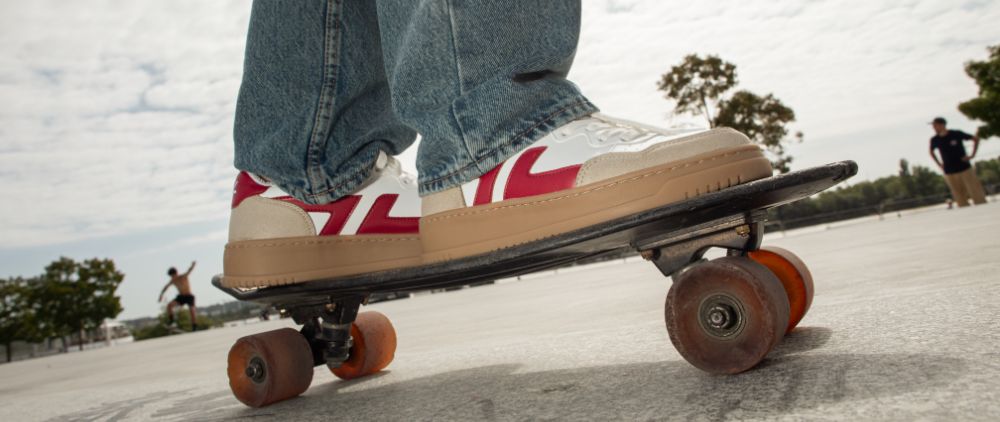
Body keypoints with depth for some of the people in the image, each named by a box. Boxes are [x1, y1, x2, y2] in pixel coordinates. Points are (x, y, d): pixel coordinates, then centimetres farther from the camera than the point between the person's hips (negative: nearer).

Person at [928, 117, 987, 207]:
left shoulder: (957, 134, -7)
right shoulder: (935, 140, 0)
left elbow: (976, 139, 5)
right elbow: (931, 152, 21)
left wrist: (972, 155, -2)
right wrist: (939, 164, 11)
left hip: (965, 169, -2)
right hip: (950, 173, 2)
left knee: (977, 195, 0)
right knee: (960, 198, 3)